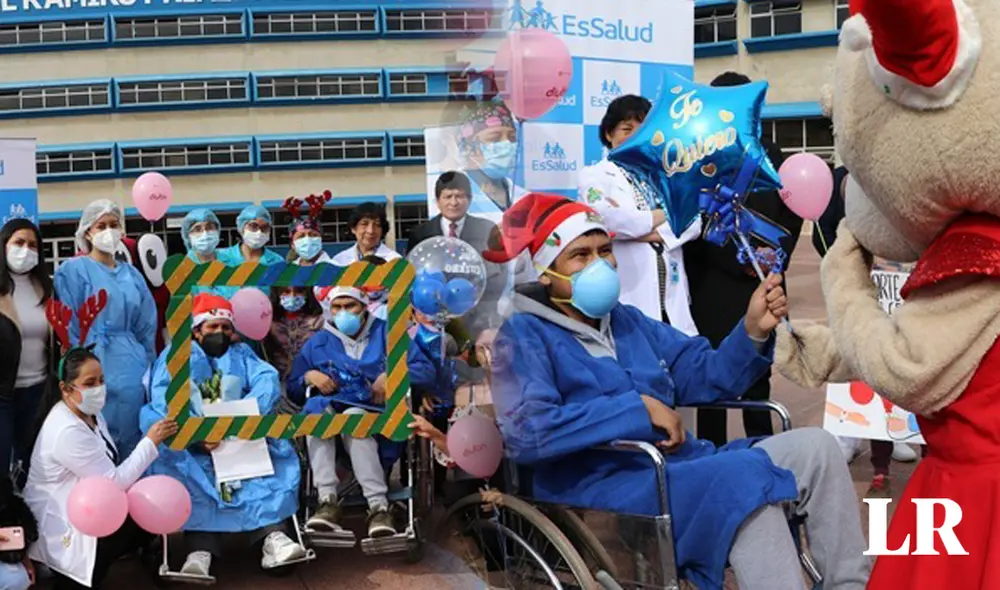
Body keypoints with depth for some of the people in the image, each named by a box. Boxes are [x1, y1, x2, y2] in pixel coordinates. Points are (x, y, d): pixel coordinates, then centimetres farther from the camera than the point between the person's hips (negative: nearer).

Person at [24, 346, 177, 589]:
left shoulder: (89, 412, 4)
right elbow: (115, 482, -23)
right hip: (61, 525, -9)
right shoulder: (68, 431, -27)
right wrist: (150, 441, -18)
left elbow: (109, 471, 5)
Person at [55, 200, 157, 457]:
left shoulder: (132, 274, 16)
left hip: (134, 370, 5)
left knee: (134, 444, 3)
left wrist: (148, 367, 10)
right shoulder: (73, 270, -1)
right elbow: (69, 327, -6)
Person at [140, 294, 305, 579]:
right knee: (174, 460, -34)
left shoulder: (241, 354, 20)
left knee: (274, 453, -25)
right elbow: (164, 399, -8)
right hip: (189, 443, -2)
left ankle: (273, 536, -39)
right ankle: (201, 549, -44)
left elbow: (267, 381, 0)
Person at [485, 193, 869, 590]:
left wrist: (753, 330, -4)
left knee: (813, 447, -5)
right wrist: (639, 409, -19)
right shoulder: (525, 336, -2)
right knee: (745, 477, -30)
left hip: (685, 465, 8)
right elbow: (526, 432, -20)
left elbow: (706, 376, 16)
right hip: (601, 490, -8)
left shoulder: (628, 321, 21)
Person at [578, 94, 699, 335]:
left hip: (672, 301, 5)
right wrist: (659, 217, -3)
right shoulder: (595, 175, 2)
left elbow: (693, 223, 3)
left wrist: (648, 233, -12)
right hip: (628, 302, -5)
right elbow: (606, 219, -18)